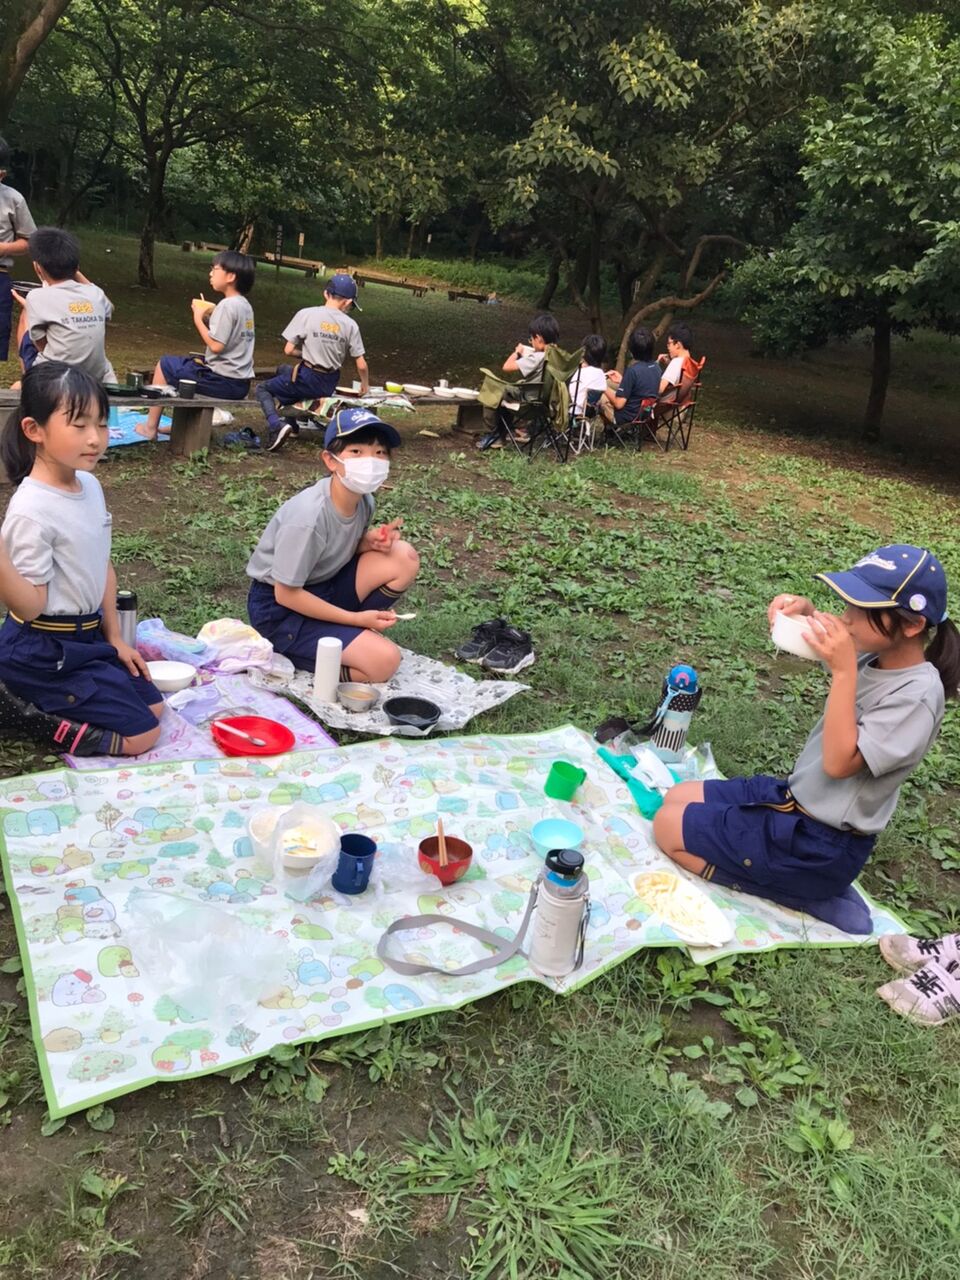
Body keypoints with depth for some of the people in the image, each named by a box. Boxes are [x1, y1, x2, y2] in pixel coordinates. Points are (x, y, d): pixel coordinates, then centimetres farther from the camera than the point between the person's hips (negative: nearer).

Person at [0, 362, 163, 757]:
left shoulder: (90, 485, 1)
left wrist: (114, 637, 13)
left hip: (87, 635, 8)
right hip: (45, 651, -8)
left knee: (152, 708, 15)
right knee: (140, 735, -6)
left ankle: (36, 699, 17)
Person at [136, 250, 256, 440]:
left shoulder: (227, 305, -17)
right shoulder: (245, 305, 10)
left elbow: (216, 345, -22)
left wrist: (198, 319, -9)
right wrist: (208, 318, 7)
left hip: (223, 381, -8)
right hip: (241, 382, 9)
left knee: (164, 364, 9)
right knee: (194, 362, 33)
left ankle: (150, 427, 15)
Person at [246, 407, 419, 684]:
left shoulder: (363, 500, -7)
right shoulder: (309, 515, -29)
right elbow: (285, 594, -22)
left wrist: (371, 542, -12)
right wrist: (357, 618, -18)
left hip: (322, 589, 7)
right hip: (279, 608, -7)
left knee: (404, 558, -10)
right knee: (384, 660, -21)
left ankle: (359, 638, 3)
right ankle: (286, 654, -3)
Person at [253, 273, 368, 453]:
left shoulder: (306, 314, -10)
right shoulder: (351, 325, -4)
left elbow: (288, 350, -6)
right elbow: (361, 365, -2)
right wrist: (365, 386, 16)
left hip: (308, 381, -4)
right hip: (329, 386, 5)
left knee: (262, 389, 18)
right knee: (283, 370, 32)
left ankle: (277, 425, -11)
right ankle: (291, 425, 31)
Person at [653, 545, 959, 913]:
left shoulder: (917, 695, -26)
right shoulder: (875, 654, -4)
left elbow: (838, 763, -30)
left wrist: (844, 671, -33)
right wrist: (803, 612, -10)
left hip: (822, 846, -9)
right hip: (795, 797, 9)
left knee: (668, 828, -7)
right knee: (674, 799, 12)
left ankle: (808, 889, -1)